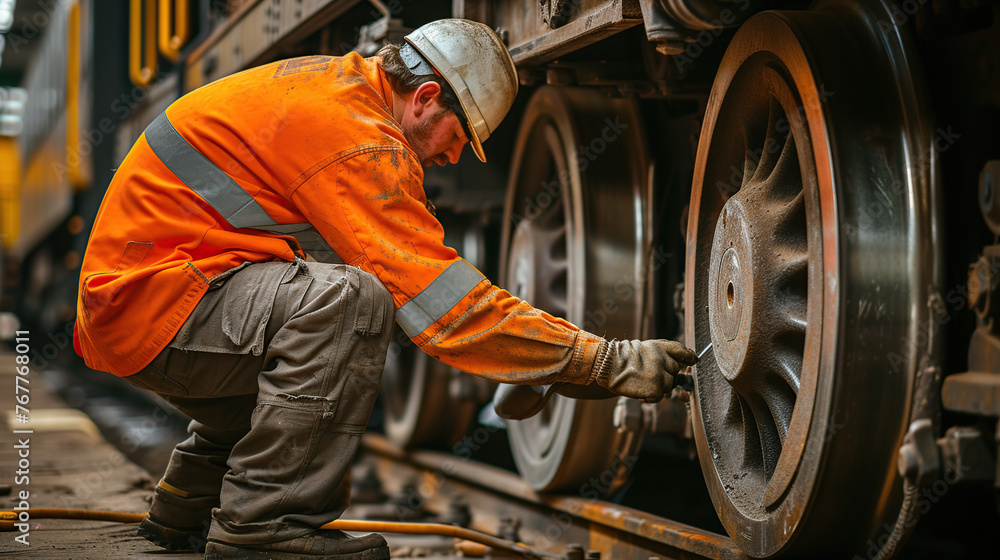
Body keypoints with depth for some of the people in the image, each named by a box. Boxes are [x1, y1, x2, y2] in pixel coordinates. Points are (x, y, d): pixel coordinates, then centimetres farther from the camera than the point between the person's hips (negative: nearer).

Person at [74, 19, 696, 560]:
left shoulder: (332, 83, 13)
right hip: (149, 299, -11)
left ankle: (186, 509, 31)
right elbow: (442, 301, -23)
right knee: (348, 300, -28)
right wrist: (610, 362, -19)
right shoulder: (354, 134, -20)